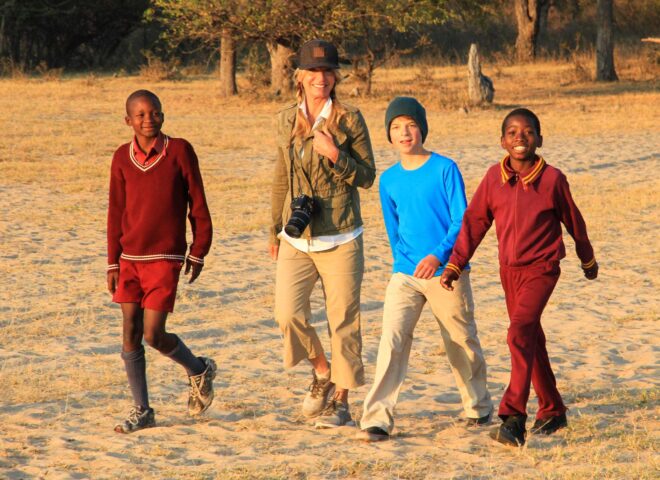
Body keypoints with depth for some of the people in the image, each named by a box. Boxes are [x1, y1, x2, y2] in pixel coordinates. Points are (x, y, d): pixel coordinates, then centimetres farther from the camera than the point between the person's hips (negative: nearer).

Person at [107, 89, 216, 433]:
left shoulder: (179, 151, -5)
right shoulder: (122, 157, 4)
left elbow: (198, 203, 1)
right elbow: (116, 212, 9)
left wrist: (198, 252, 2)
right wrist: (113, 263, 8)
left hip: (165, 258, -4)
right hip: (130, 259, 4)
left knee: (154, 335, -8)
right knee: (130, 333, 3)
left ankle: (199, 371, 20)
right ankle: (141, 410, 13)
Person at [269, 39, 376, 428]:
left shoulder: (350, 119, -3)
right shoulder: (287, 120, 8)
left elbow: (367, 177, -2)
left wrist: (334, 154, -18)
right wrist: (276, 228, 22)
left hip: (340, 239, -3)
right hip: (296, 239, 3)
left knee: (343, 320, 1)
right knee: (288, 314, -9)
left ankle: (341, 401, 13)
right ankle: (322, 372, 18)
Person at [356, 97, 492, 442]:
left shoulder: (444, 169, -7)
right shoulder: (389, 180, 6)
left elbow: (462, 220, -11)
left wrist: (438, 255, -23)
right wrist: (406, 263, 14)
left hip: (446, 273, -2)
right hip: (404, 275, 3)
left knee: (461, 343, 11)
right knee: (391, 341, -13)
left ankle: (478, 406, 33)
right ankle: (377, 420, -17)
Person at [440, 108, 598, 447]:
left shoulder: (552, 179, -9)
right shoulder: (494, 177, -2)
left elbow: (573, 221, 5)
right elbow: (474, 221, 4)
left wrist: (588, 260, 18)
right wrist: (455, 264, -1)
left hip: (541, 269, -5)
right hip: (508, 269, 5)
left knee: (520, 333, -23)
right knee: (531, 340, 16)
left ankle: (513, 419, -29)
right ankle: (552, 412, 33)